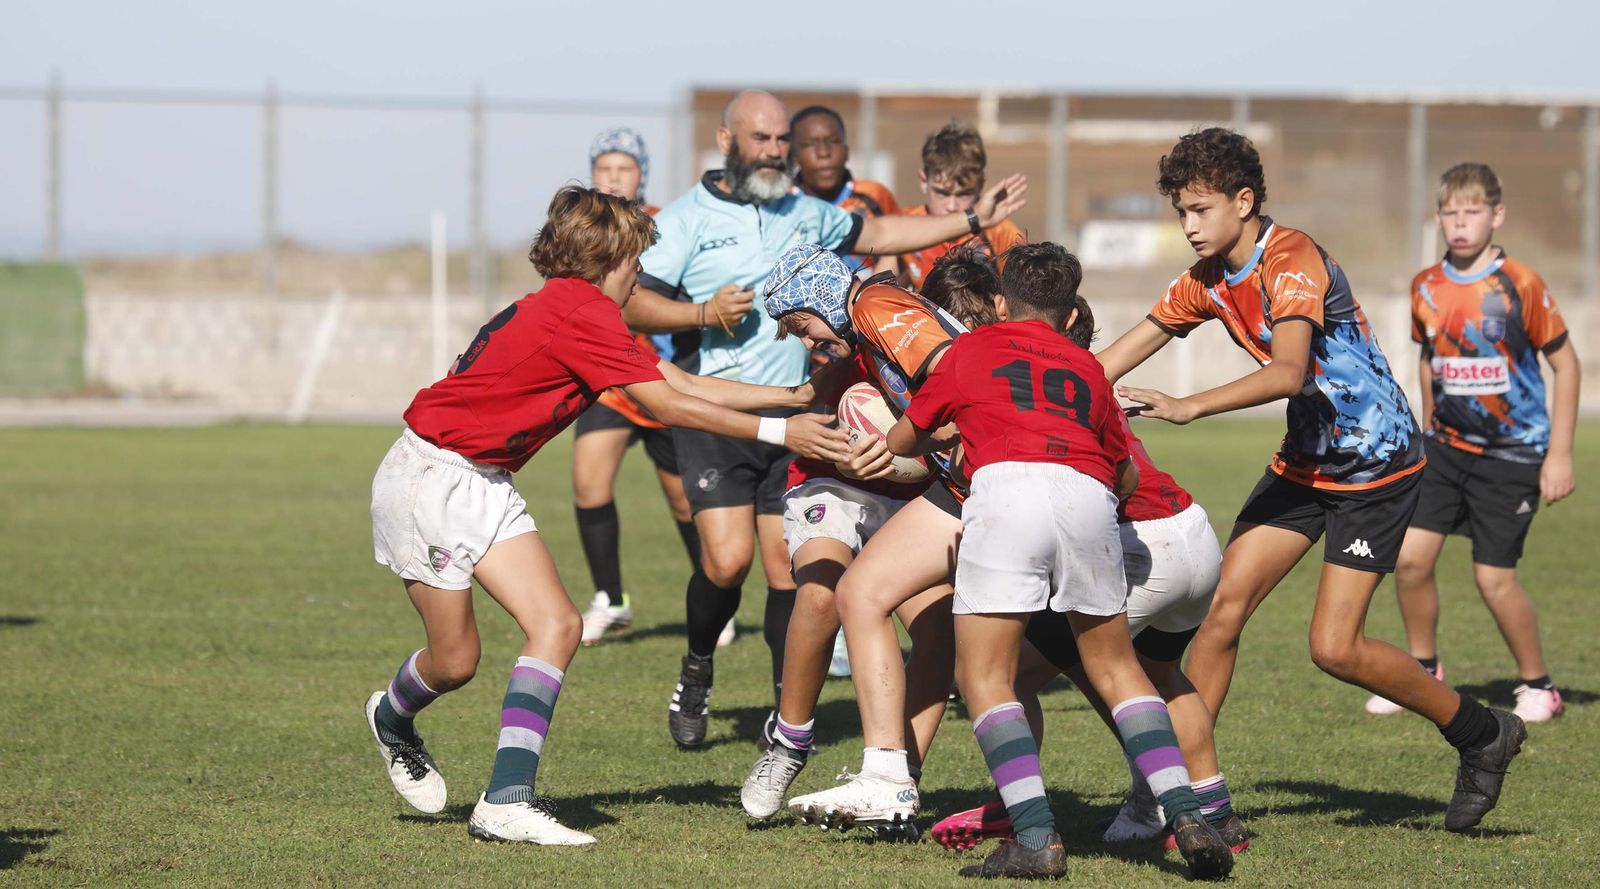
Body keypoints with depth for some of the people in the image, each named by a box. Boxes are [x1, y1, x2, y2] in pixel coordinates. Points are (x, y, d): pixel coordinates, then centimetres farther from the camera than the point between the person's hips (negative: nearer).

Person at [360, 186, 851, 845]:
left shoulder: (577, 311, 7)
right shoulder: (579, 312, -22)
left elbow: (681, 383, 8)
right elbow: (667, 405, -21)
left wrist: (794, 395, 6)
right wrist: (779, 432, -18)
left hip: (484, 484, 10)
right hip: (430, 475, -10)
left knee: (557, 624, -6)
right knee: (455, 659, -2)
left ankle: (507, 802, -9)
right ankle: (392, 719, 34)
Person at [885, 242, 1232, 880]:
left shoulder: (970, 351, 24)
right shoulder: (1087, 368, 30)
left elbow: (901, 441, 34)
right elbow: (1129, 478, 36)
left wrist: (943, 440, 55)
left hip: (1006, 489, -3)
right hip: (1090, 497, 3)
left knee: (984, 678, 1)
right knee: (1117, 671, 17)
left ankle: (1036, 837, -12)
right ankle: (1187, 817, 4)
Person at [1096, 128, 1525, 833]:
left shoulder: (1293, 260, -24)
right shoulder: (1208, 280, 2)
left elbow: (1287, 372, -39)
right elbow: (1122, 356, 8)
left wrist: (1187, 407, -46)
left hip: (1377, 462, -8)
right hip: (1307, 459, 8)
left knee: (1335, 648, -12)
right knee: (1223, 605, -6)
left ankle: (1483, 735, 7)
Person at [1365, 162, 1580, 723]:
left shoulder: (1519, 286, -14)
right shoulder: (1426, 288, 1)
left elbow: (1565, 364, -7)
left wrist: (1560, 455, -9)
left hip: (1512, 454, -5)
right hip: (1447, 446, 5)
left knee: (1493, 577, -6)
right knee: (1410, 557, -6)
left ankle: (1538, 686, 14)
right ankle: (1423, 671, 15)